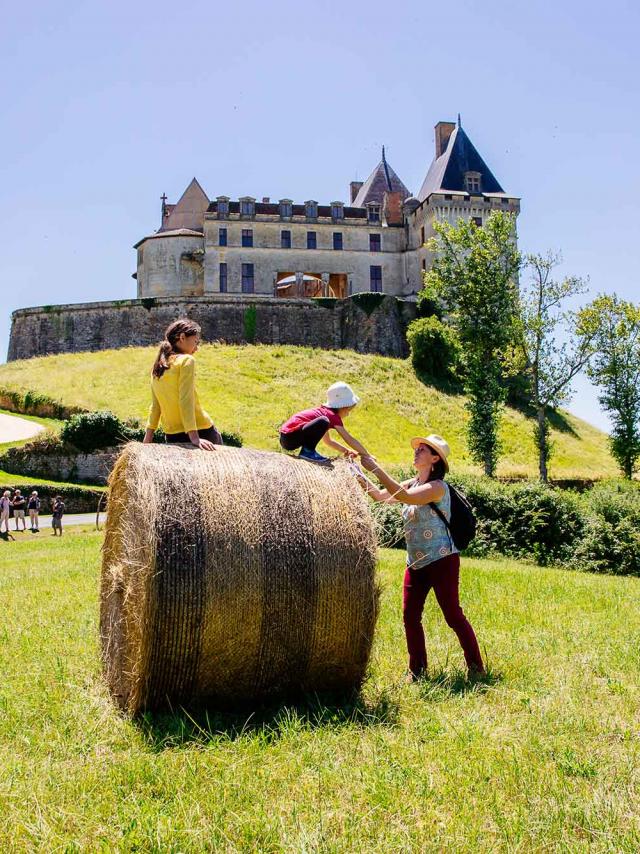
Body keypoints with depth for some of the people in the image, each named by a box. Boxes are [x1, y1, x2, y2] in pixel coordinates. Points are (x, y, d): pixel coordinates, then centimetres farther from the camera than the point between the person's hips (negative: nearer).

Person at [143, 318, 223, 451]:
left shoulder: (157, 366, 11)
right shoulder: (186, 360, -9)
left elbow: (155, 405, 11)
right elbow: (186, 400, -18)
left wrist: (148, 438, 13)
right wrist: (194, 438, -23)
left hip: (171, 436, 7)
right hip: (200, 431, -7)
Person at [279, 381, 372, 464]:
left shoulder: (323, 410, 20)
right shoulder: (334, 416, -7)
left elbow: (328, 441, 31)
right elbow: (350, 440, -4)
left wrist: (346, 451, 24)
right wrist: (367, 455, 4)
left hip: (285, 438, 10)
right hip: (290, 438, -10)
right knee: (323, 422, -27)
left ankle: (307, 449, 15)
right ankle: (307, 451, -13)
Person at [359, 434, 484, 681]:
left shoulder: (438, 487, -16)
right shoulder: (413, 484, 10)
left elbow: (403, 496, -30)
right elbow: (381, 496, 5)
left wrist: (375, 468, -29)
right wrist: (359, 476, -7)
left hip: (441, 561, -8)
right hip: (415, 563, 8)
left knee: (453, 614, -3)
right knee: (410, 616, 4)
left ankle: (476, 667, 9)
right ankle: (417, 669, 15)